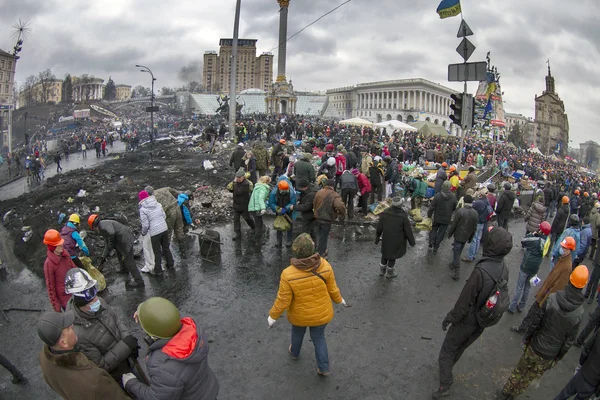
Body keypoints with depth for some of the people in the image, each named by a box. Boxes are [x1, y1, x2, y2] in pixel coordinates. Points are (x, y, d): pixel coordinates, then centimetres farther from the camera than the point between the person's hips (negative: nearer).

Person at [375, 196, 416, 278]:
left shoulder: (385, 213, -15)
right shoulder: (403, 216, -23)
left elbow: (379, 227, -7)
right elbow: (408, 231, -14)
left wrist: (377, 238, 8)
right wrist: (412, 241, 1)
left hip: (386, 239, 3)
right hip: (397, 240, -3)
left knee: (385, 253, 24)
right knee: (393, 255, 16)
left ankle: (382, 270, 38)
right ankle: (389, 273, 33)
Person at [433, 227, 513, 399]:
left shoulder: (481, 270, -35)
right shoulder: (504, 268, -11)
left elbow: (465, 300, -26)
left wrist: (450, 318, -11)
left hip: (468, 320, -7)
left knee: (447, 350, 12)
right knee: (461, 347, 28)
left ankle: (445, 385, 17)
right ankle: (448, 368, 49)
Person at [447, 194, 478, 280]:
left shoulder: (460, 211, -22)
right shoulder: (475, 213, -7)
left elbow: (453, 224, -15)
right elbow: (474, 228, 2)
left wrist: (449, 234, 0)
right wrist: (471, 238, 15)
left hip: (458, 235, -5)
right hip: (466, 237, 5)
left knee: (456, 253, 3)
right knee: (458, 252, 23)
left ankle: (457, 273, 4)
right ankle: (454, 264, 40)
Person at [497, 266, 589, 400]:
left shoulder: (552, 298, -23)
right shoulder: (579, 313, -21)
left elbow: (535, 321, -13)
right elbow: (569, 340, -10)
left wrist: (527, 337, 5)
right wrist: (559, 356, 7)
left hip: (534, 346, 0)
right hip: (550, 355, 0)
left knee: (519, 370, 21)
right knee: (531, 376, 22)